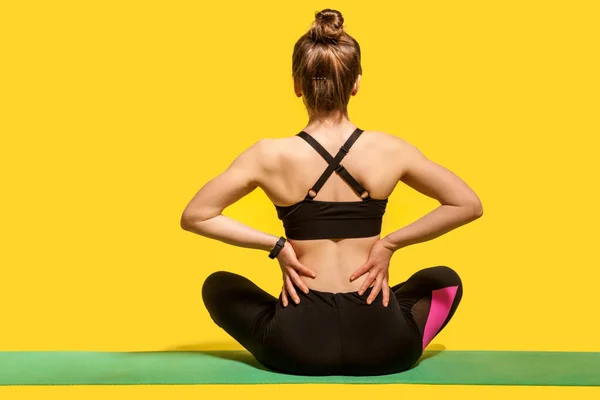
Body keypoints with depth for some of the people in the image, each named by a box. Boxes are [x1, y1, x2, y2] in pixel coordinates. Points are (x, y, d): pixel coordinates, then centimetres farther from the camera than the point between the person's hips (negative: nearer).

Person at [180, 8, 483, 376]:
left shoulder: (270, 156, -9)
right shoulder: (389, 150, -6)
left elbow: (195, 217, -2)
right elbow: (468, 205, 2)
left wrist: (275, 245, -2)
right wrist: (390, 244, 0)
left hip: (297, 344, -1)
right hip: (380, 343, 1)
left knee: (218, 286, 29)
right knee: (445, 280, 32)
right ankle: (402, 351, 18)